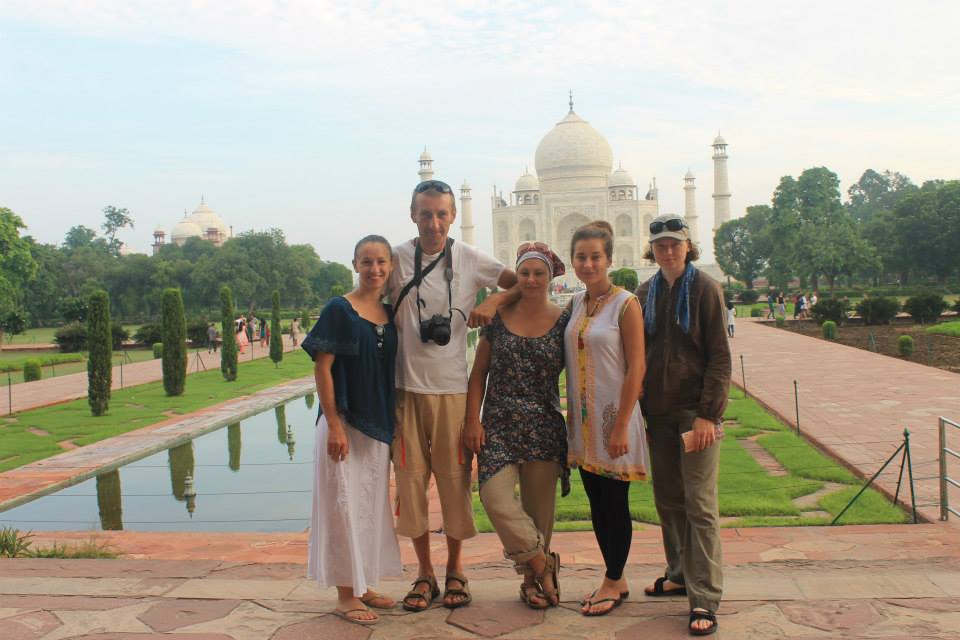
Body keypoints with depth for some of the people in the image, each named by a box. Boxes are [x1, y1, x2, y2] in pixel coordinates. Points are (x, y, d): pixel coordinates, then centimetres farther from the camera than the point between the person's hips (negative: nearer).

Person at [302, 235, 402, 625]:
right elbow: (322, 368, -13)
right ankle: (346, 595, 14)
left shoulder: (390, 314, 8)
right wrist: (334, 425, -17)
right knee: (345, 504, 1)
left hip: (379, 425, 7)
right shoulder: (339, 309, -9)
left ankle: (363, 586, 29)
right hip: (345, 422, -6)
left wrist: (392, 424, 9)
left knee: (372, 504, 14)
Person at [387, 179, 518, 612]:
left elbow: (524, 284, 6)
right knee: (410, 479, 5)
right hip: (406, 386, 1)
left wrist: (494, 302, -12)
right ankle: (424, 573, 22)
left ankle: (455, 570, 24)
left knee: (454, 479, 6)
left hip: (452, 387, -1)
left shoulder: (470, 259, 0)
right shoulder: (397, 259, 2)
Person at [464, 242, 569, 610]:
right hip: (499, 425, 1)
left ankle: (532, 576, 25)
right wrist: (473, 420, -1)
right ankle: (543, 565, 5)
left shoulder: (563, 321, 1)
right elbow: (479, 373, 7)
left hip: (545, 427, 0)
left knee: (538, 506, 5)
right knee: (495, 496, -14)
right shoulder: (498, 317, 3)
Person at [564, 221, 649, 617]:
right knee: (596, 502, 13)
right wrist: (571, 416, 7)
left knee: (615, 502, 5)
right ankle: (616, 580, 27)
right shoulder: (575, 304, 8)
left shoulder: (626, 304, -11)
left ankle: (613, 583, 20)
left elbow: (635, 370, -14)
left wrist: (621, 427, -17)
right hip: (583, 419, 7)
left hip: (613, 416, -6)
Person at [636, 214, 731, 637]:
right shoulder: (645, 293, 10)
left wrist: (709, 414, -15)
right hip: (658, 411, 5)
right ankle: (680, 574, 28)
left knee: (699, 503, -4)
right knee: (667, 498, 12)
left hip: (696, 409, -5)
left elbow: (720, 357, -8)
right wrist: (639, 409, 9)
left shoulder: (705, 288, -5)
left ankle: (704, 598, 1)